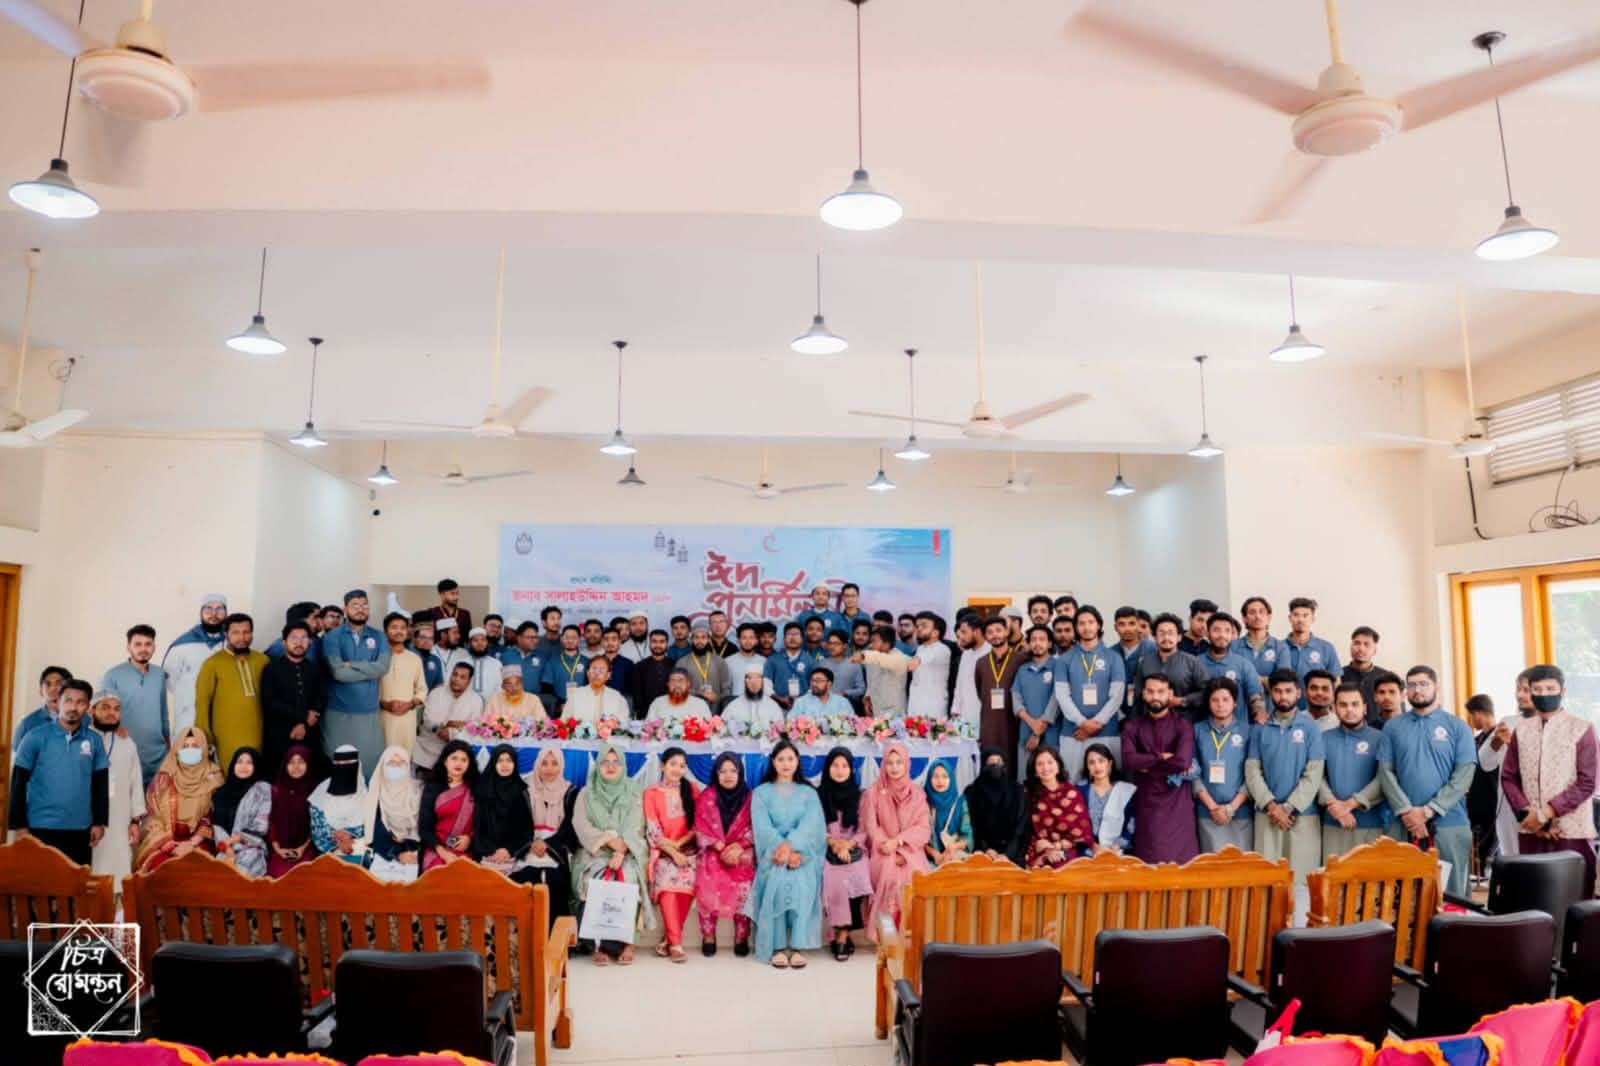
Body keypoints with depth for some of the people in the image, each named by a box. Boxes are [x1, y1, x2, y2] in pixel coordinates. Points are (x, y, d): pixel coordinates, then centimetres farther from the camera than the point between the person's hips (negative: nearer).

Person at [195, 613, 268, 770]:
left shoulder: (262, 661, 8)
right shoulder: (213, 663, -1)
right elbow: (202, 702, 0)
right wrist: (204, 736, -3)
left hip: (258, 736, 3)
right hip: (228, 740, -3)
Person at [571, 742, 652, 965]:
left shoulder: (633, 794, 11)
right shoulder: (586, 794, 12)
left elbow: (634, 828, -1)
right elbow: (580, 825, -3)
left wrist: (621, 850, -20)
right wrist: (608, 839, -18)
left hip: (626, 854, 0)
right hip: (593, 852, 0)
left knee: (626, 878, -32)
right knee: (593, 879, -32)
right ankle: (600, 942, -23)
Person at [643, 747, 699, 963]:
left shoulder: (691, 789, 11)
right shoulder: (651, 793, 4)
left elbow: (698, 824, 7)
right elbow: (652, 830, -2)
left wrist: (679, 843, -7)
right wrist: (672, 852, -12)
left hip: (688, 850, 2)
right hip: (663, 853, -2)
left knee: (687, 882, -25)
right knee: (668, 882, -29)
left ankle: (668, 939, -13)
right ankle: (676, 943, -23)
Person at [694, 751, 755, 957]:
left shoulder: (749, 797, 5)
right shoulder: (706, 796, 5)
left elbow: (754, 829, 1)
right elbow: (701, 829, 0)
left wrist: (738, 847, -15)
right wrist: (722, 848, -12)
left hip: (741, 853, 0)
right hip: (712, 851, 0)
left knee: (743, 884, -26)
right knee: (708, 883, -26)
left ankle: (742, 936, -9)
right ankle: (708, 935, -10)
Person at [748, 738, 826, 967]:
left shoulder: (808, 792, 12)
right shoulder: (761, 792, 10)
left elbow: (811, 825, -4)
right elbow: (762, 827, -4)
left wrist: (791, 846, -22)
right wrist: (783, 850, -20)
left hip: (802, 852, 1)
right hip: (772, 852, 0)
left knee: (801, 881, -31)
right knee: (778, 880, -32)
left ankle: (797, 946, -24)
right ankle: (778, 946, -25)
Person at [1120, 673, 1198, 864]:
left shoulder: (1182, 724, 0)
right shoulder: (1134, 726, 7)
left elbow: (1182, 762, -16)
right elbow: (1128, 761, -9)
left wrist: (1147, 766, -7)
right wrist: (1161, 757, -11)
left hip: (1177, 802, -2)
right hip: (1147, 802, 2)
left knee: (1180, 856, -3)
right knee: (1149, 859, 2)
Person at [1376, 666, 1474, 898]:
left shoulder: (1457, 726, 6)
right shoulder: (1392, 728, 9)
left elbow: (1464, 774, -3)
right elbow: (1385, 772, 3)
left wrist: (1429, 811, -11)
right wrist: (1406, 812, -11)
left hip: (1449, 824, -1)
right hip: (1401, 825, 1)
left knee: (1449, 893, 3)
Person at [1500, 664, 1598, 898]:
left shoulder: (1581, 729, -1)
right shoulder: (1521, 730, 10)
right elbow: (1508, 777, 9)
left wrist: (1547, 813, -12)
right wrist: (1527, 814, -6)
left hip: (1571, 831, -3)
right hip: (1530, 831, 3)